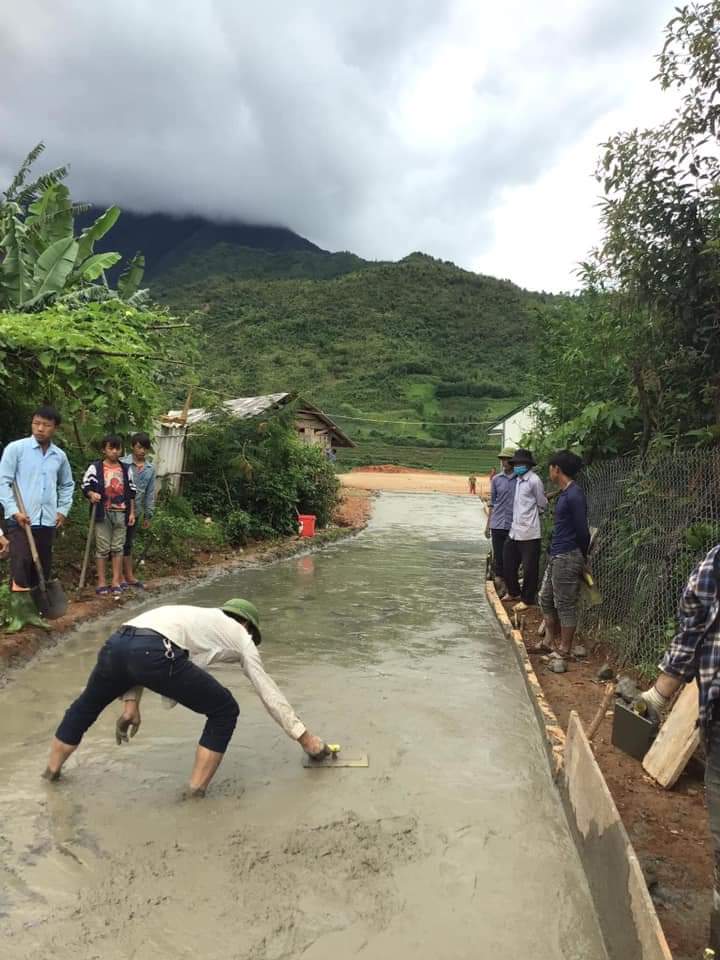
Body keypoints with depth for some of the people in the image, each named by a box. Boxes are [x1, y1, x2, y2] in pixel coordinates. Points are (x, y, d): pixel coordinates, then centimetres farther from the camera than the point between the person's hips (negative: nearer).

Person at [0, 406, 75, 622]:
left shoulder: (60, 456, 8)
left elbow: (67, 484, 22)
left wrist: (63, 510, 12)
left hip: (48, 521, 5)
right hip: (20, 520, -5)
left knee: (43, 566, 10)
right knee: (21, 563, -13)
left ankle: (35, 609, 22)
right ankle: (18, 612, -9)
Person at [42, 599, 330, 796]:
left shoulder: (199, 618, 40)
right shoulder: (240, 636, 26)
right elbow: (270, 694, 26)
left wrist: (130, 701, 30)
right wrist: (304, 737, 32)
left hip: (116, 642, 7)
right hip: (153, 652, -7)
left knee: (87, 703, 38)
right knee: (224, 711, 16)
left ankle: (52, 769, 54)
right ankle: (197, 788, 21)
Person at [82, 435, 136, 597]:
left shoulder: (126, 469, 9)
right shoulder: (95, 467, -2)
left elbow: (131, 492, 11)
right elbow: (85, 485, -3)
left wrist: (132, 512, 7)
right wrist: (91, 494, -25)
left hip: (121, 513, 3)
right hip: (103, 513, -3)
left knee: (118, 548, 6)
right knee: (102, 548, 2)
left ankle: (116, 582, 12)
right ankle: (101, 582, 10)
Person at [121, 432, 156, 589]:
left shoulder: (151, 468, 5)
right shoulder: (122, 463, -10)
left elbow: (150, 493, 9)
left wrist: (148, 515, 10)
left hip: (136, 511, 4)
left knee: (128, 543, 14)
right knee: (120, 543, 3)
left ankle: (128, 576, 20)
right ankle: (126, 576, 9)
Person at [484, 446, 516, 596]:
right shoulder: (496, 479, 5)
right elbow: (492, 503, 11)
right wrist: (488, 524, 10)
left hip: (514, 525, -2)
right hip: (497, 525, 2)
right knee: (498, 556, 6)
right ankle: (500, 583, 18)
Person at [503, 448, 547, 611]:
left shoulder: (534, 480, -12)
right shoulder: (518, 480, 11)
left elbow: (542, 505, -3)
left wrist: (531, 514, 10)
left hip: (529, 532, -8)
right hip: (515, 530, 8)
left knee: (529, 569, 3)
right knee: (508, 564, 16)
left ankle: (527, 599, 16)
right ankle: (514, 592, 35)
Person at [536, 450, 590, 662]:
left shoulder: (574, 496, -17)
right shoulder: (564, 494, 13)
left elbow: (582, 530, -15)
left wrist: (582, 558, -3)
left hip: (567, 558, -10)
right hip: (556, 557, 10)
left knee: (565, 605, 0)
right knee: (546, 599, 16)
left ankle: (565, 650, 11)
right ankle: (551, 642, 28)